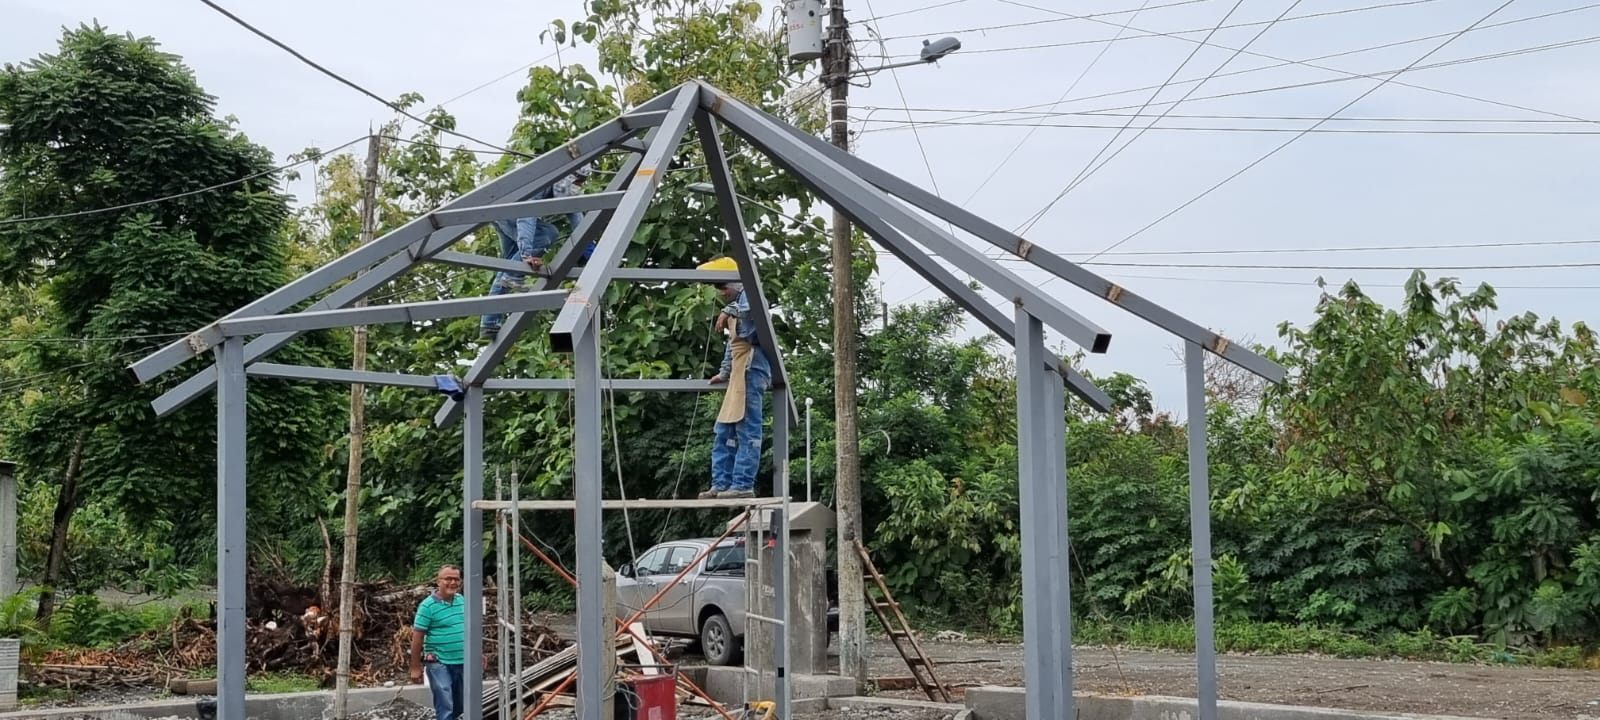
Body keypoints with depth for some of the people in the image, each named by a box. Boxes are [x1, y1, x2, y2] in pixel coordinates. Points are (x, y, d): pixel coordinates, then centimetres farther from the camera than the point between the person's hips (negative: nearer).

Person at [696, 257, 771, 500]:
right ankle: (721, 484, 11)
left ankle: (743, 485, -12)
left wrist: (728, 310, -27)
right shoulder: (735, 308, 27)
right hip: (739, 375, 11)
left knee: (747, 430, -10)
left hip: (750, 369, -11)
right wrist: (724, 373, 25)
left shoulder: (747, 294, -2)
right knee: (724, 431, 9)